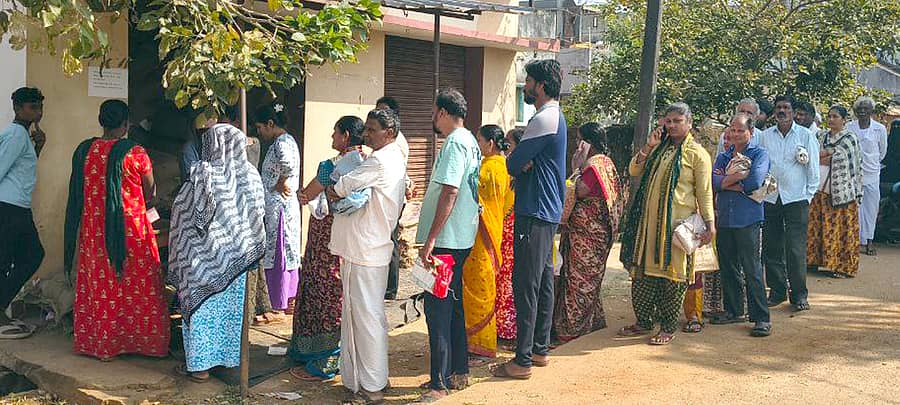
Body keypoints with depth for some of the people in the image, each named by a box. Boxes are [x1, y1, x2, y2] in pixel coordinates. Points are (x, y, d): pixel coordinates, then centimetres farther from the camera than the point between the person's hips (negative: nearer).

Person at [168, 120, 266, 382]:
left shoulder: (204, 174, -16)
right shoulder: (250, 174, -3)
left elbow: (183, 210, -9)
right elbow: (259, 213, 5)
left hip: (206, 255, -5)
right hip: (238, 256, 5)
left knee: (202, 306, 6)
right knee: (233, 306, 16)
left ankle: (199, 364, 12)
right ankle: (230, 356, 26)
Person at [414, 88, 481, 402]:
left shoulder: (454, 143, -15)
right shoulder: (470, 141, 15)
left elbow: (450, 193, -24)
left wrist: (430, 240, -24)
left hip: (445, 240, -10)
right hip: (461, 238, 10)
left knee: (438, 309, -6)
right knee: (453, 305, 16)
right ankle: (459, 372, 25)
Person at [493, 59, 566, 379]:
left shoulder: (543, 119, -17)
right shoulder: (555, 116, 17)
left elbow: (512, 165, -15)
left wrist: (517, 164, 6)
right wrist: (524, 164, -7)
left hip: (534, 214, -11)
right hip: (549, 211, 11)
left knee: (525, 287, -6)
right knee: (543, 284, 15)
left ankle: (523, 361, -1)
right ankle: (540, 349, 24)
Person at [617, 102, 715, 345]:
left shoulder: (696, 153, -1)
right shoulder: (659, 149, 16)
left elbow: (704, 192, -4)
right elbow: (634, 171, 12)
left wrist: (710, 224, -10)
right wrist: (648, 147, 0)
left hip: (676, 223, -6)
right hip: (648, 222, 6)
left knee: (671, 274, -1)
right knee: (643, 272, 8)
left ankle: (668, 328, 10)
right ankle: (643, 323, 20)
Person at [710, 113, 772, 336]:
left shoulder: (759, 154, 3)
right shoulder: (723, 156, 17)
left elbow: (755, 182, -14)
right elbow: (713, 181, -1)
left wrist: (726, 181, -4)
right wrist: (739, 176, -12)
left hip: (748, 219, -5)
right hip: (724, 219, 5)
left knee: (752, 269, -7)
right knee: (728, 268, 11)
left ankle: (761, 318, -2)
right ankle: (734, 311, 23)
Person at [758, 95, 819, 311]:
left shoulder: (805, 135, 3)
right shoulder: (765, 136, 8)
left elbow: (813, 168, 4)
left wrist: (809, 195, 0)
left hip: (796, 198, -3)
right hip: (769, 198, 3)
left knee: (796, 249, -4)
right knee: (772, 248, 5)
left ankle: (799, 294, 5)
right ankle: (777, 290, 16)